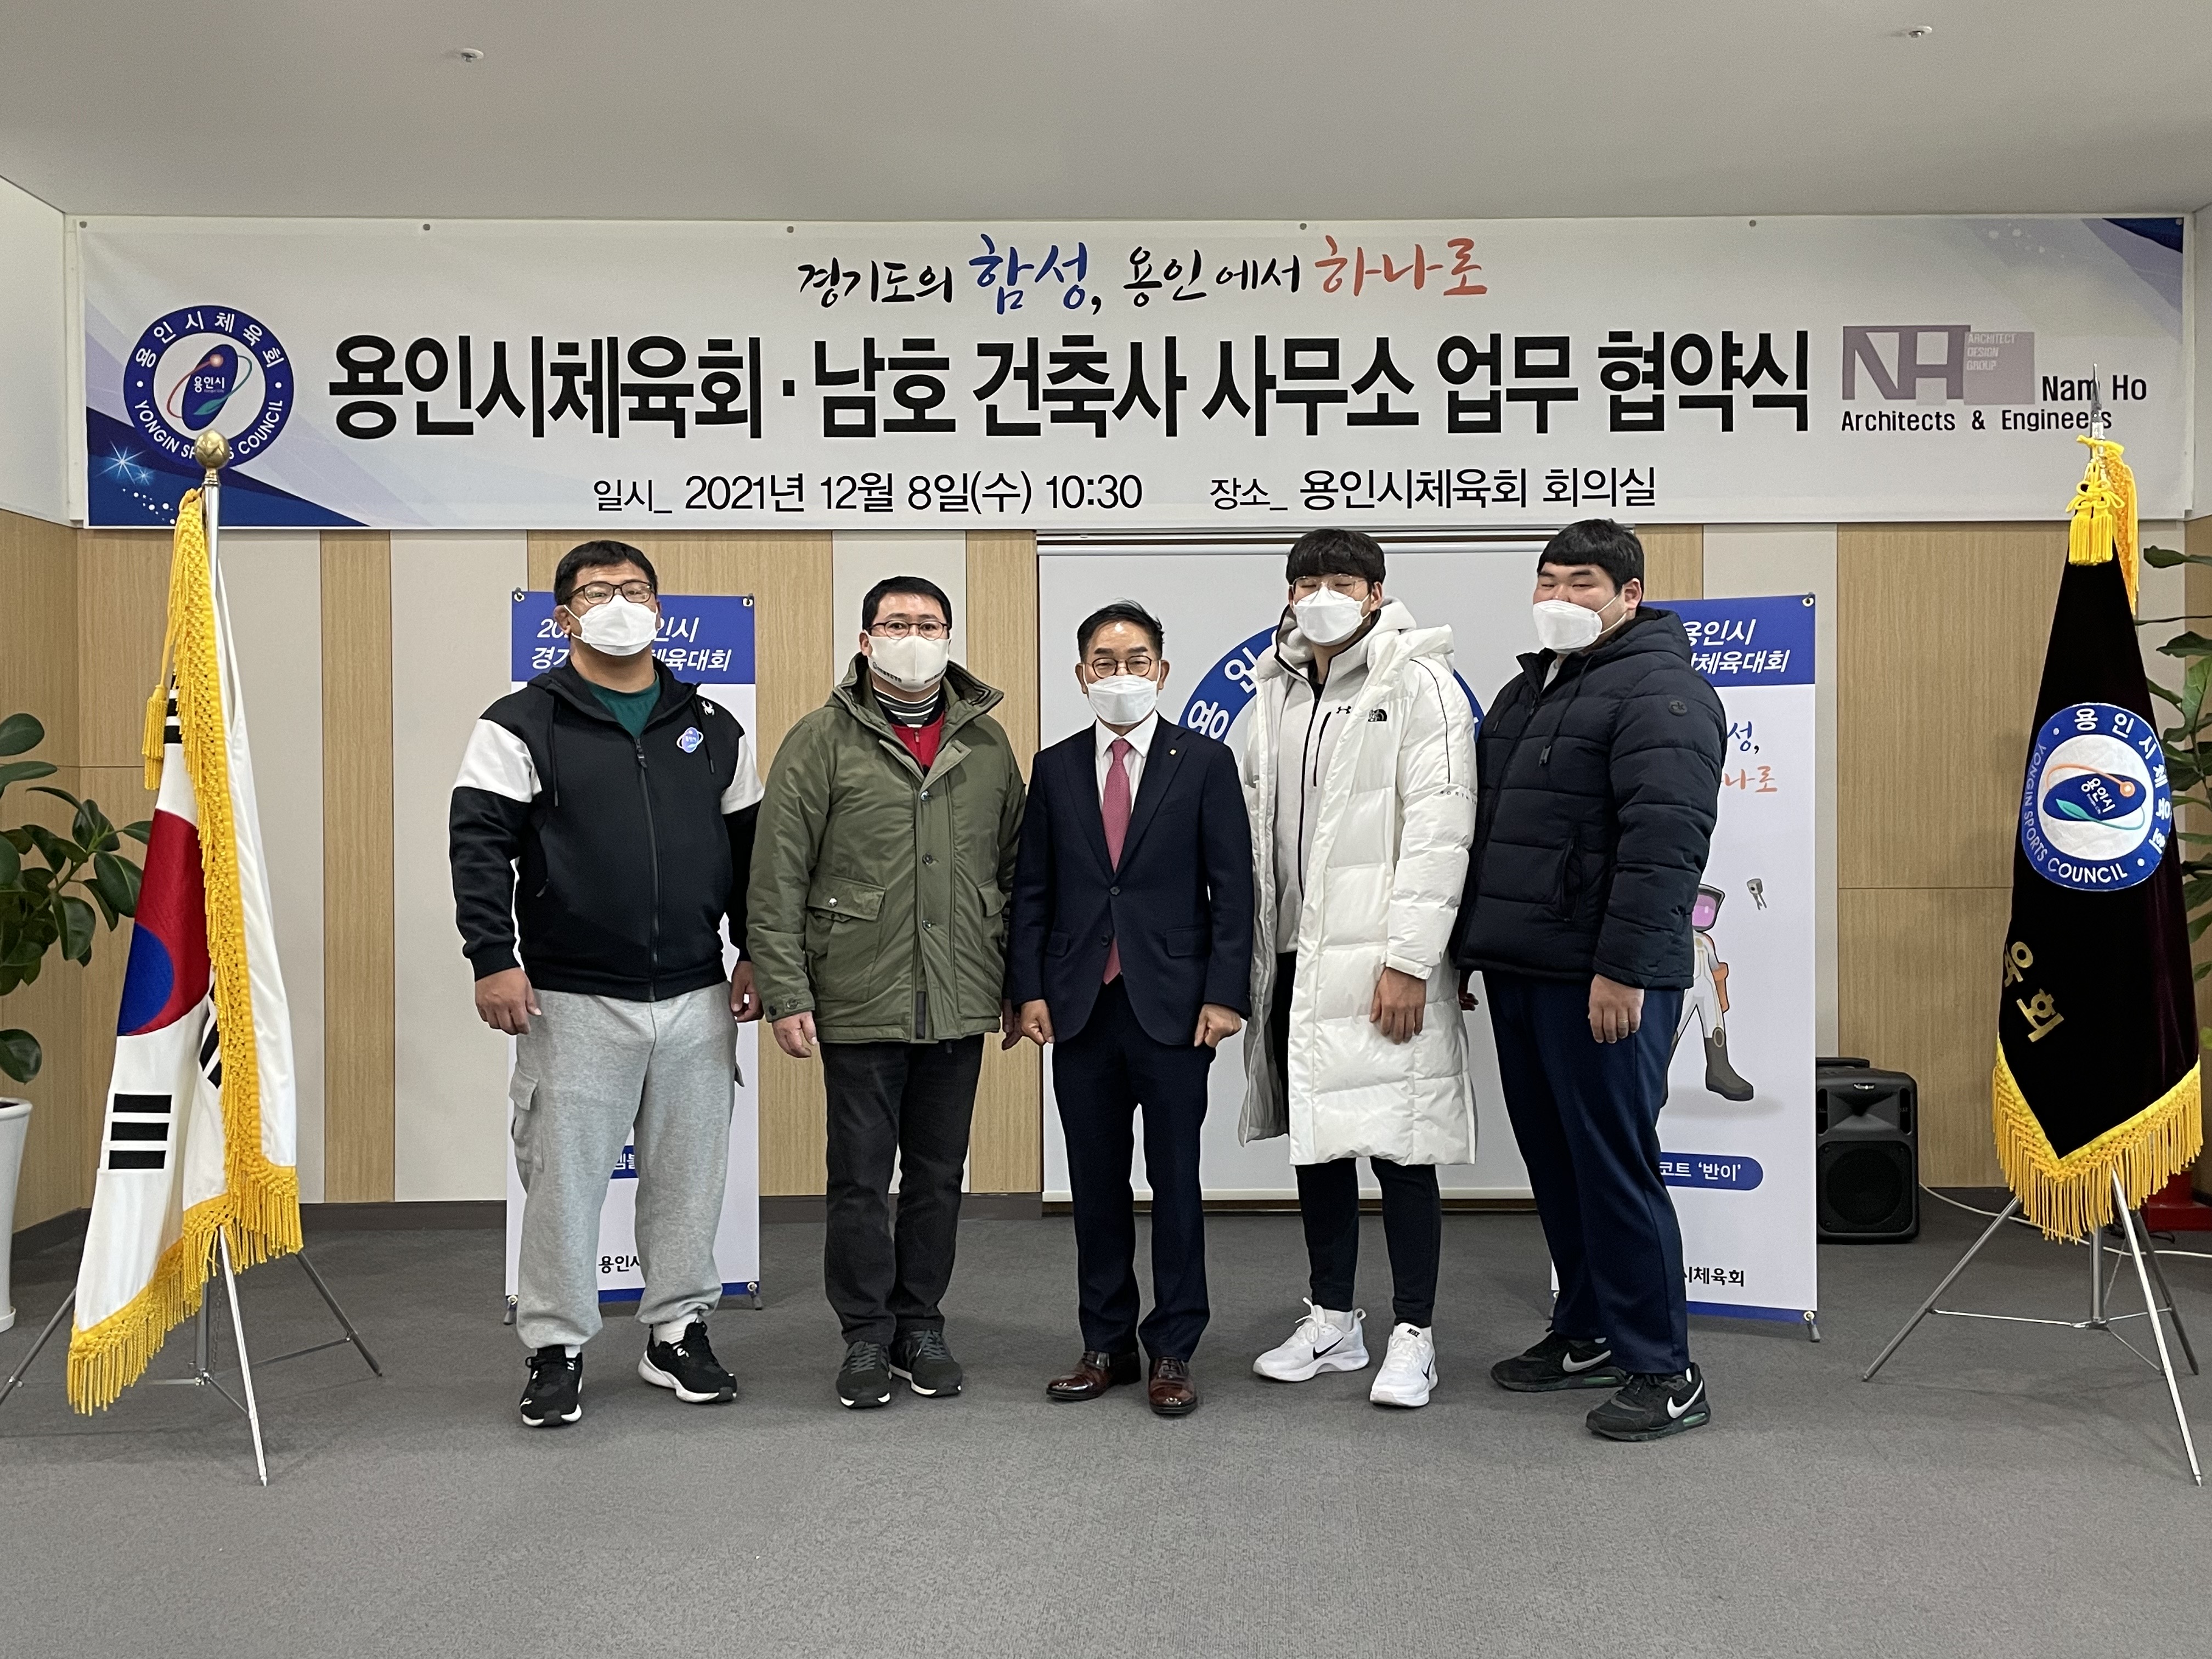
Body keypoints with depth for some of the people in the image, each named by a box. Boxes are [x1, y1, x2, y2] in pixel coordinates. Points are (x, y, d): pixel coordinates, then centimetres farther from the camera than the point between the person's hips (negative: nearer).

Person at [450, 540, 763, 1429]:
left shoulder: (712, 727, 11)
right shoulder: (521, 724, -1)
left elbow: (747, 847, 15)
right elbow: (480, 844, -6)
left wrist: (753, 954, 10)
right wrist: (493, 959, -15)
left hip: (697, 1001, 4)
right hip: (573, 1003, -3)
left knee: (689, 1177, 10)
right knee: (564, 1178, 2)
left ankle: (678, 1335, 25)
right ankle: (556, 1348, 17)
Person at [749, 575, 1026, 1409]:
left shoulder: (987, 743, 9)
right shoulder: (821, 740, -2)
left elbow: (1015, 870, 13)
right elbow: (778, 879, -4)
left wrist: (1019, 985, 10)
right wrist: (786, 993, -9)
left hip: (960, 1005, 3)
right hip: (859, 1004, -3)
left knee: (939, 1175, 12)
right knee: (861, 1177, 5)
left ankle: (921, 1326, 26)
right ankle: (868, 1335, 19)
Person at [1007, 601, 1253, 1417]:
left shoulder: (1204, 762, 1)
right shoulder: (1055, 768, 9)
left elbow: (1232, 887, -2)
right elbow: (1032, 889, 9)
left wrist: (1224, 994, -9)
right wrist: (1028, 989, 1)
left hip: (1173, 1005, -2)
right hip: (1080, 1007, 3)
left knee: (1175, 1180, 4)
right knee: (1096, 1183, 10)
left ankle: (1172, 1351, 14)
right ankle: (1106, 1344, 21)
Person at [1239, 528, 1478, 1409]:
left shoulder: (1418, 685, -6)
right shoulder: (1276, 692, 14)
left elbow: (1439, 831, -14)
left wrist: (1408, 959, -19)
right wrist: (1250, 951, 11)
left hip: (1378, 962, -7)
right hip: (1295, 955, 7)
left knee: (1398, 1148, 0)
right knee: (1314, 1140, 13)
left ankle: (1413, 1335, 14)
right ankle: (1332, 1321, 27)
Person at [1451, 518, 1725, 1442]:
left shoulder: (1659, 689, -10)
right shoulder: (1527, 689, 19)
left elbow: (1664, 838, -20)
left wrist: (1624, 966, -24)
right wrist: (1467, 947, 21)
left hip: (1601, 981, -9)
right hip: (1518, 969, 9)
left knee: (1612, 1164, -4)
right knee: (1552, 1159, 15)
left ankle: (1662, 1372, 7)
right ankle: (1589, 1337, 28)